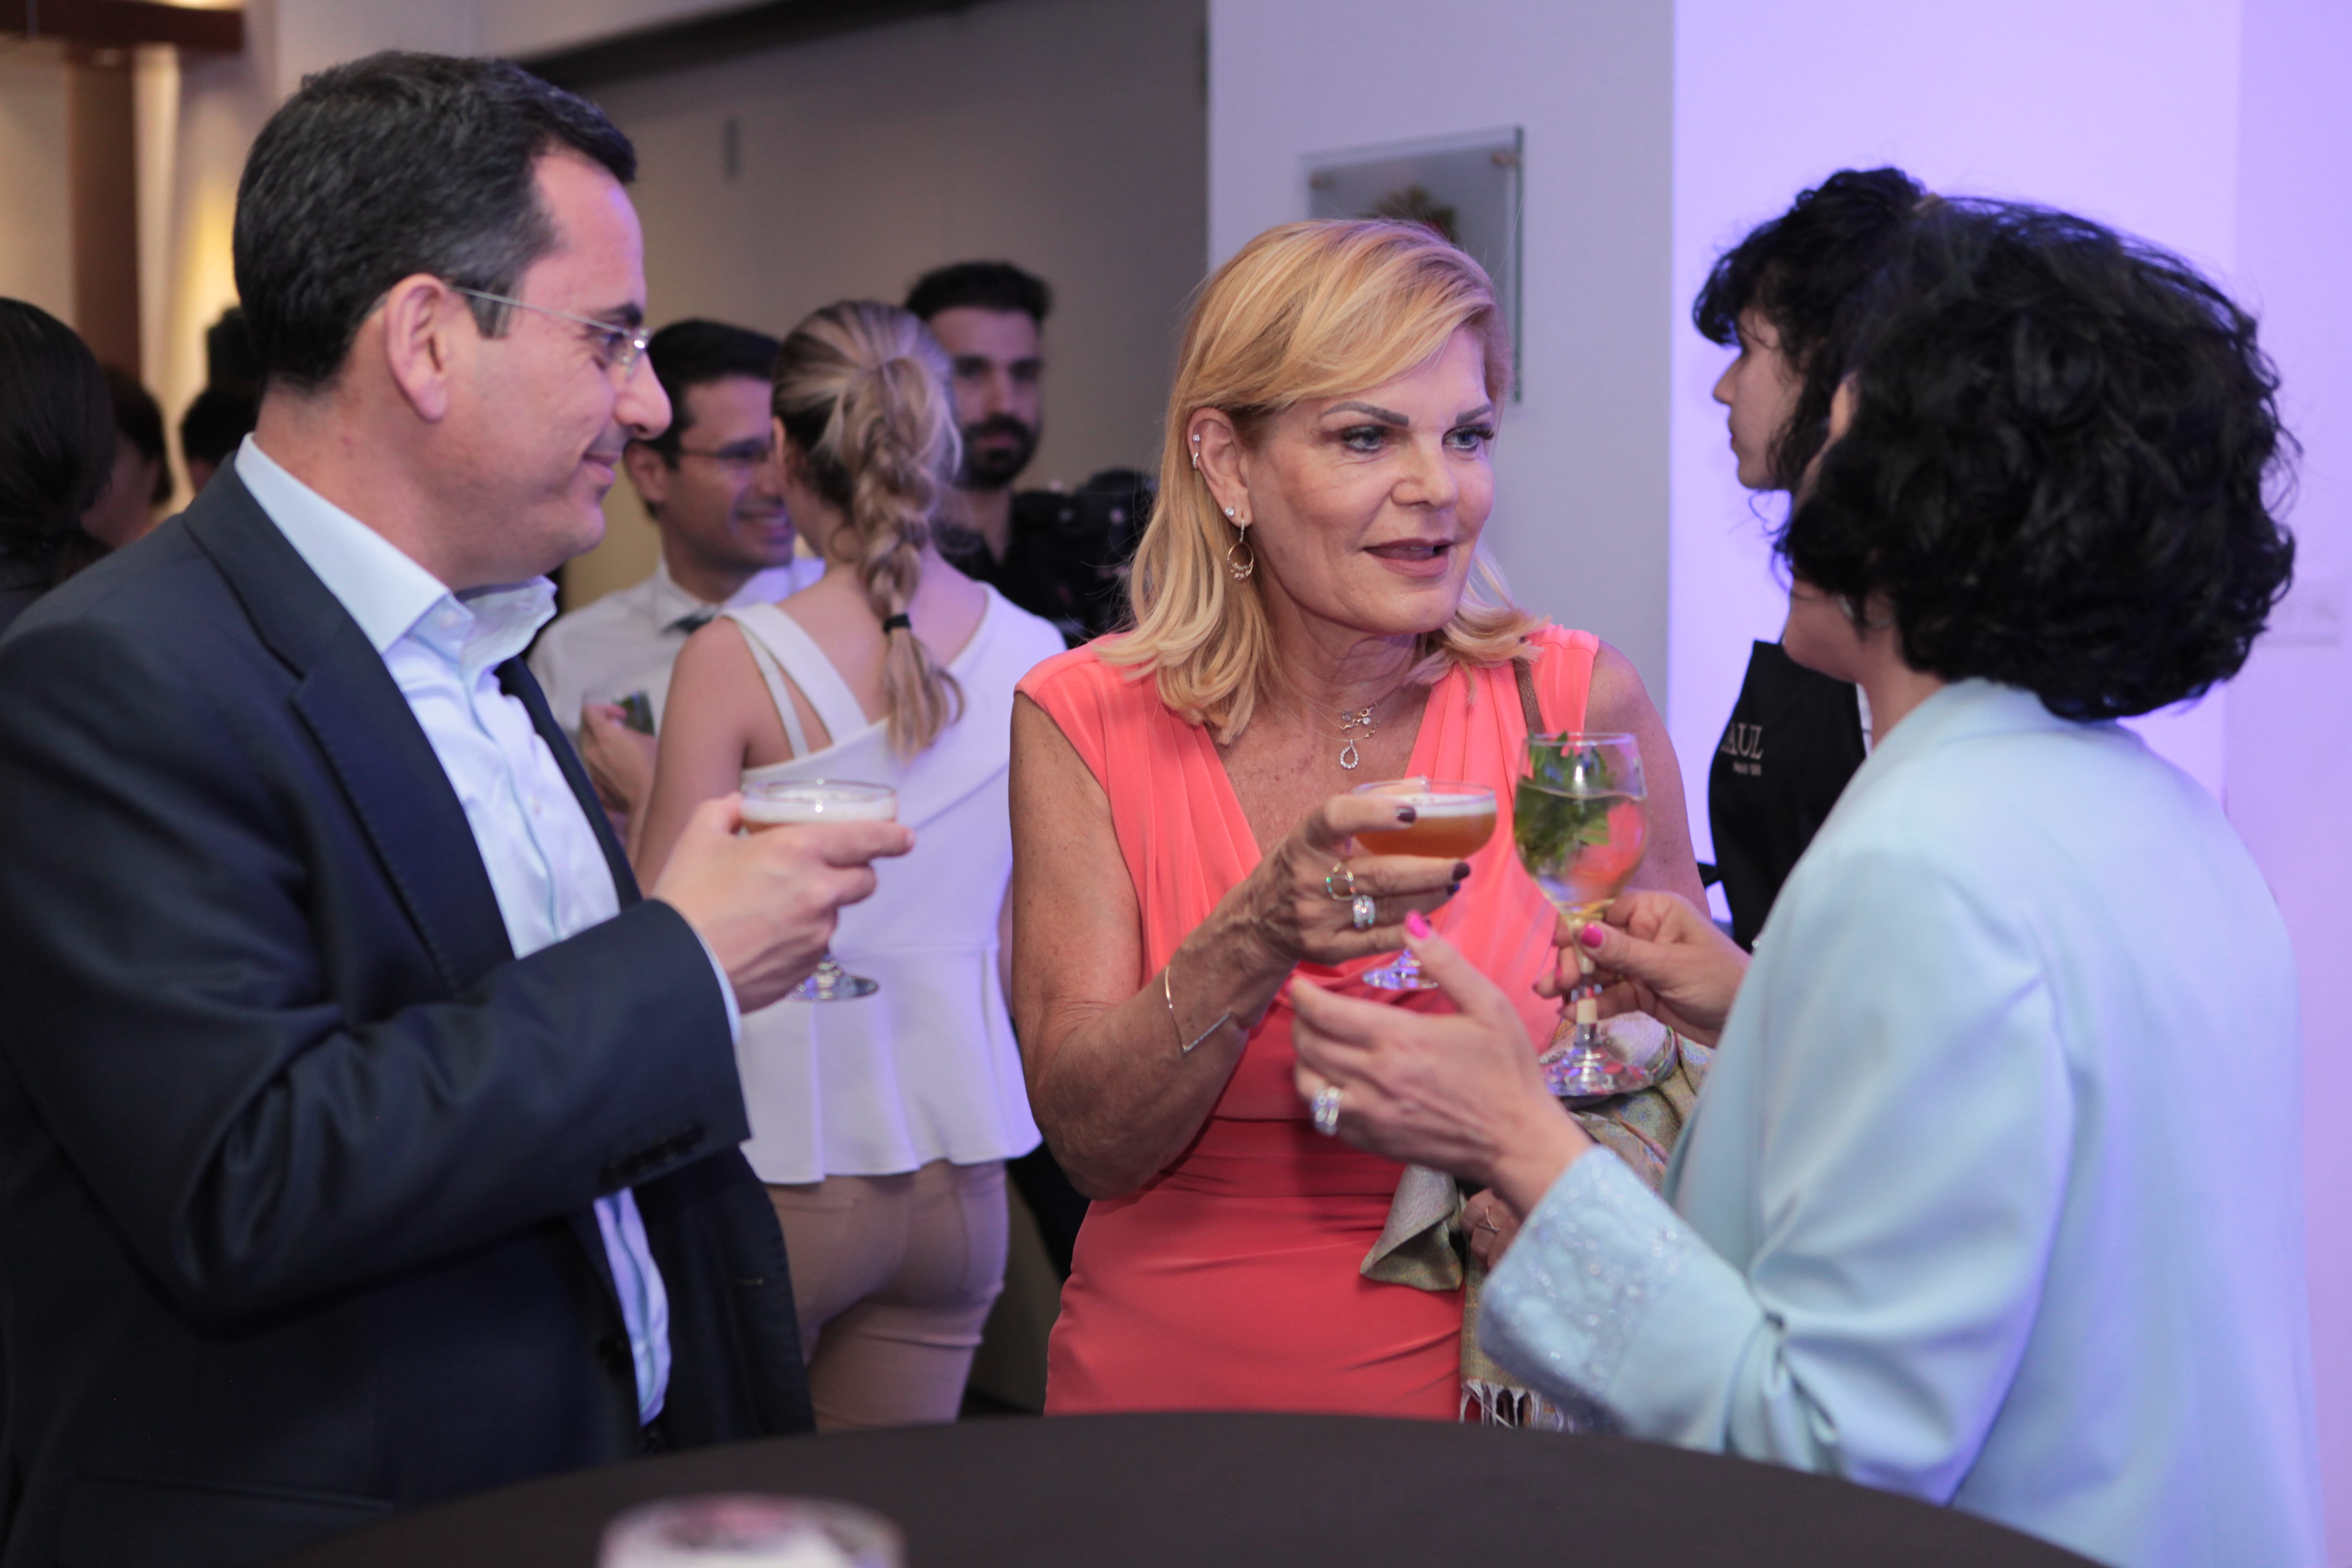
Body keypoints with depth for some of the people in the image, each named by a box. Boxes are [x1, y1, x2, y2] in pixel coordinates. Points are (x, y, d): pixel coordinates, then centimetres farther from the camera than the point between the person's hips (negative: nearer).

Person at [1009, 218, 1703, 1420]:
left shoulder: (1578, 704, -3)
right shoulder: (1085, 723, -1)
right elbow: (1088, 1140, -6)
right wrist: (1259, 940, -22)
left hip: (1482, 1397, 0)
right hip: (1165, 1384, 1)